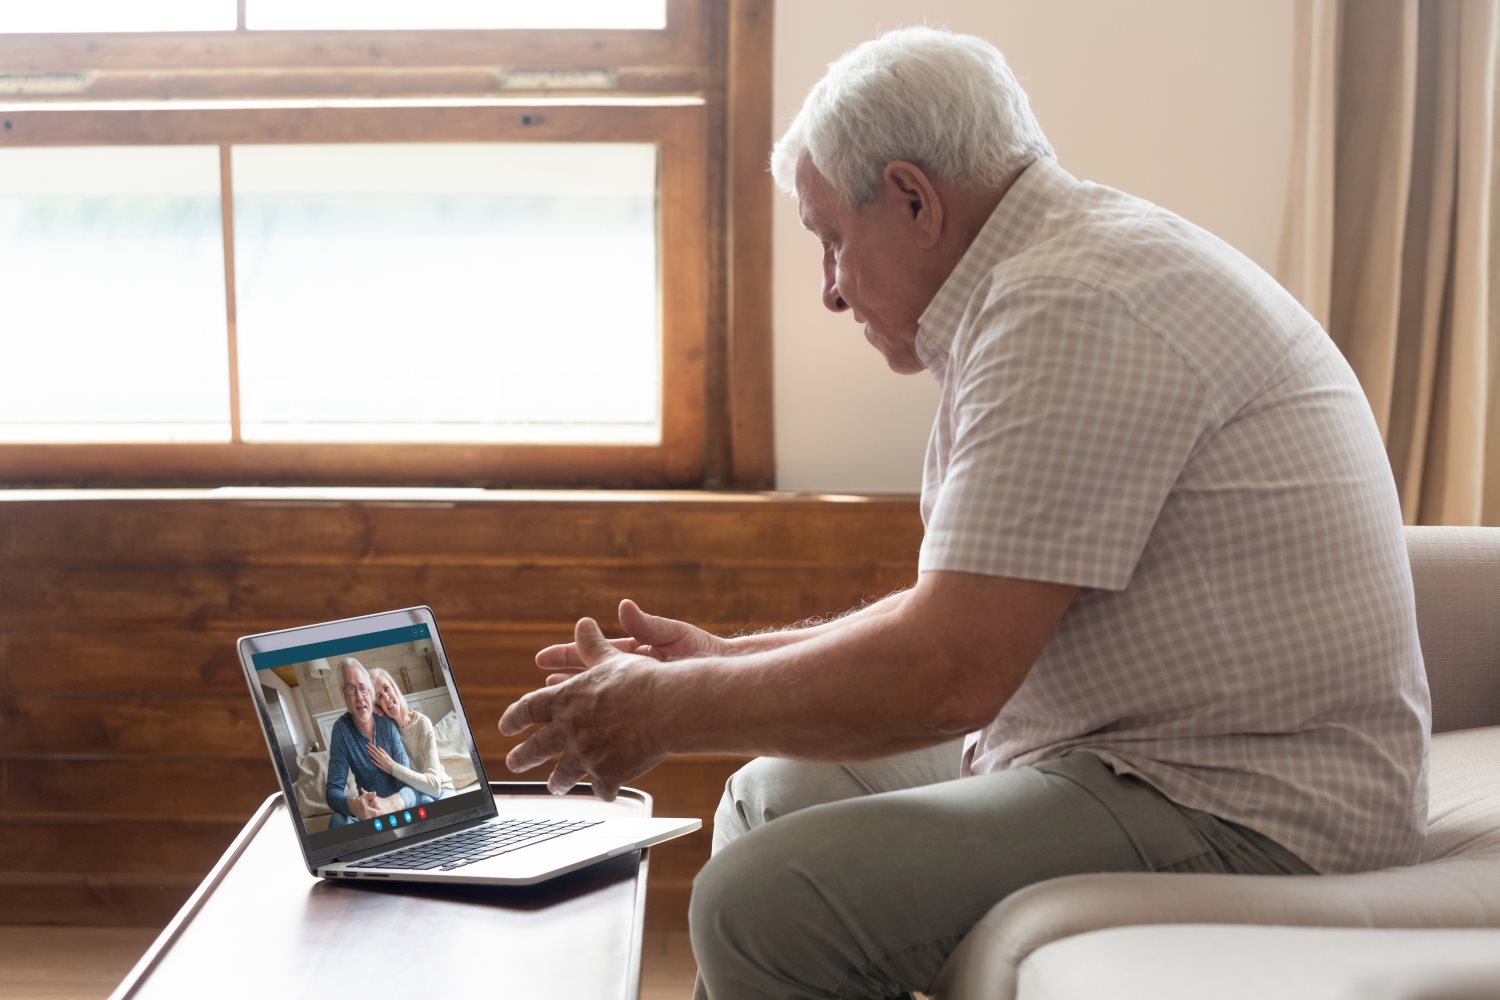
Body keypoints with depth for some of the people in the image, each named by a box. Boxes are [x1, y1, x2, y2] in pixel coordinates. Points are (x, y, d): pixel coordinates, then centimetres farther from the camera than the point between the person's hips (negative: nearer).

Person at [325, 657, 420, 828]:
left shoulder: (387, 723, -7)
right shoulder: (341, 729, -6)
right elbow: (333, 790, -10)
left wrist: (389, 804, -37)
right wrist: (354, 805, -36)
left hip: (398, 812, -1)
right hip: (367, 814, 1)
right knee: (337, 821, -32)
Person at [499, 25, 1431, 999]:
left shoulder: (1069, 307, -19)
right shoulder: (1069, 271, 16)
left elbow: (946, 674, -23)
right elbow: (961, 611, 20)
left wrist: (671, 710, -10)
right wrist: (729, 659, 15)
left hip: (1240, 808, -11)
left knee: (762, 904, -22)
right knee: (769, 799, 16)